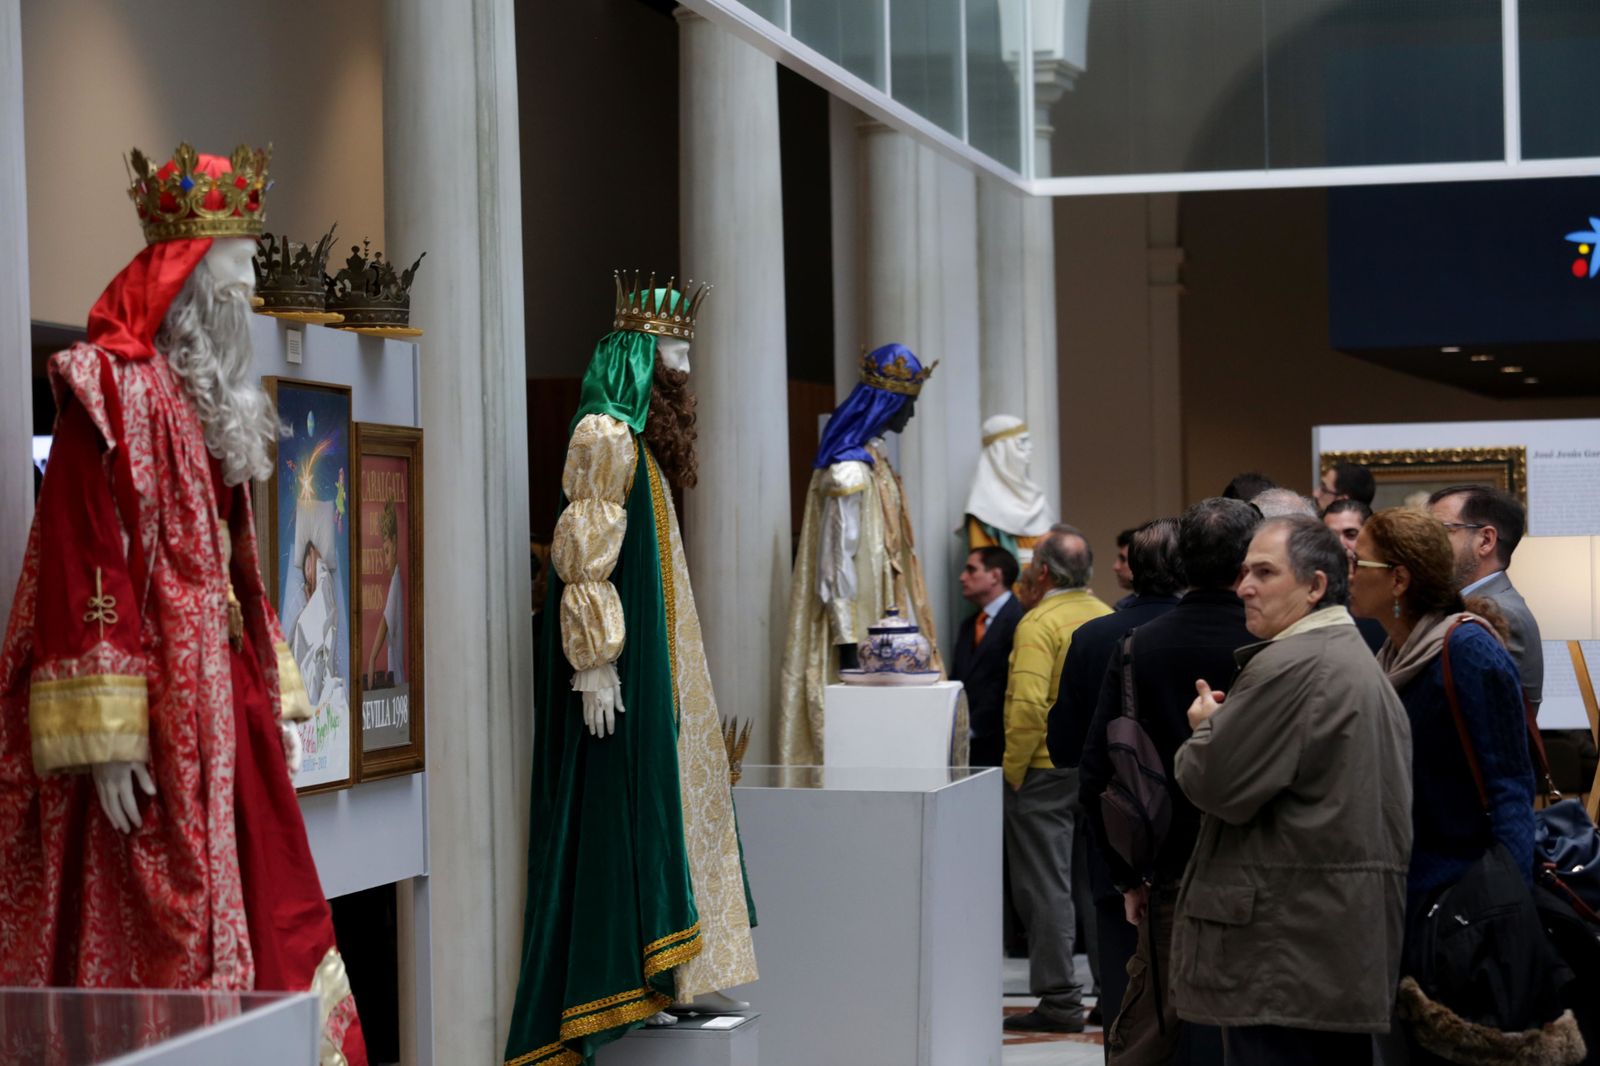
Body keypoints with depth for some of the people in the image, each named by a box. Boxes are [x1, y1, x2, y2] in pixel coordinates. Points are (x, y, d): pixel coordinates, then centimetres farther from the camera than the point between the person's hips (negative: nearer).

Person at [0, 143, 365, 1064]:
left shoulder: (214, 404, 18)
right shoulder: (111, 391, -10)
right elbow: (84, 565, -17)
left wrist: (281, 702, 17)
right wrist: (103, 737, -23)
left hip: (225, 698, 9)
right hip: (154, 715, -9)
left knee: (270, 938, 8)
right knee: (165, 950, -7)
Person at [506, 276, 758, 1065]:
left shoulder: (642, 443, 18)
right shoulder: (605, 435, -11)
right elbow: (586, 554, -19)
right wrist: (595, 662, -24)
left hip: (658, 657, 10)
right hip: (626, 667, -10)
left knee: (666, 796, 10)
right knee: (628, 802, -9)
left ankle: (675, 975, 14)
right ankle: (635, 978, -6)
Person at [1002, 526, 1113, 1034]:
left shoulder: (1040, 622, -15)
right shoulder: (1107, 617, 8)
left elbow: (1028, 704, -23)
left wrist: (1012, 769, -15)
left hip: (1046, 769, -7)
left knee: (1045, 885, -2)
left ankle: (1060, 1000, -1)